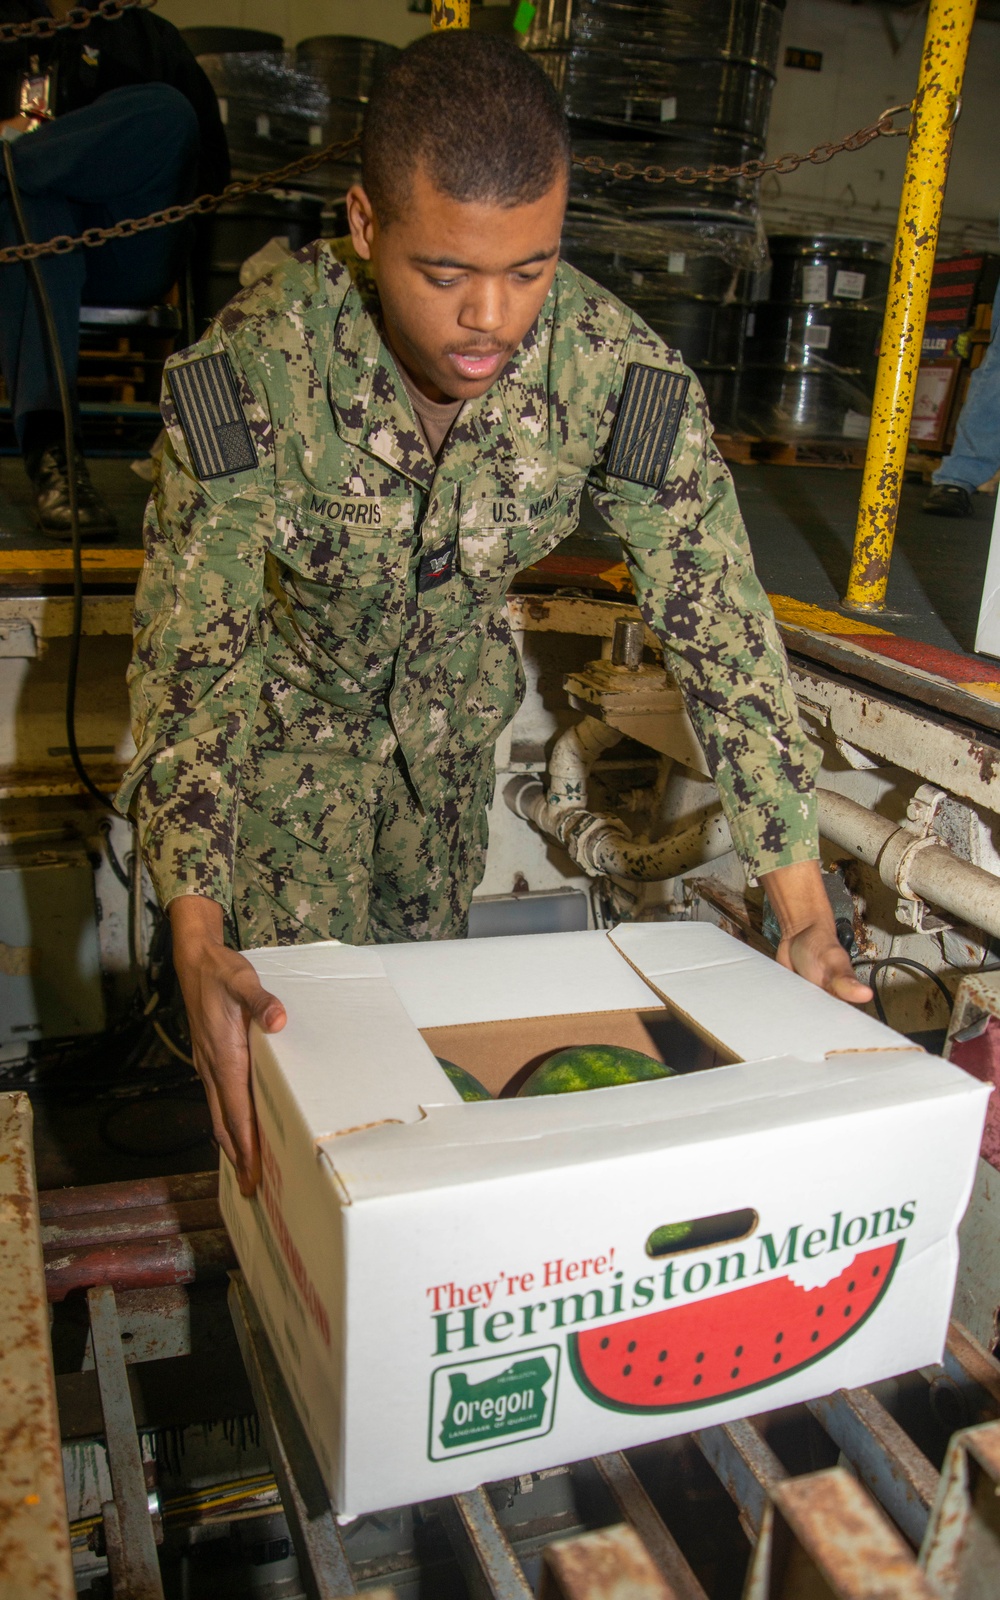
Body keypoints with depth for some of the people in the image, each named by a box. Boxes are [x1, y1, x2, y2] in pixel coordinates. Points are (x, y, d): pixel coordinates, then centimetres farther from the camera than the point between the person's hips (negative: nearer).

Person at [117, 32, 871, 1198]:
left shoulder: (619, 371, -29)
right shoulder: (252, 366, -34)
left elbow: (721, 630, -25)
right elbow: (192, 647, -33)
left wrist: (804, 913, -27)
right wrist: (197, 938, -44)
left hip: (452, 710, 3)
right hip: (293, 702, -2)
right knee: (303, 1007, 0)